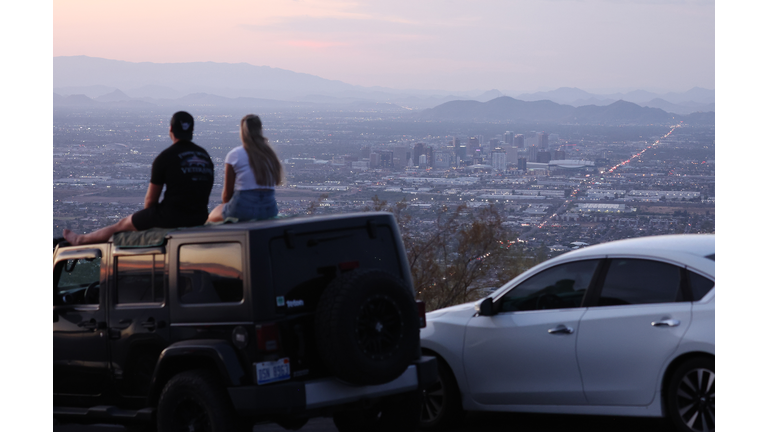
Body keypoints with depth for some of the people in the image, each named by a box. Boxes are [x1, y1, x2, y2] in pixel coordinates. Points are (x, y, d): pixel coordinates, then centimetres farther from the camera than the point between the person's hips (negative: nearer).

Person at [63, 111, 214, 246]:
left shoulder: (165, 157, -9)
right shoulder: (205, 155, 9)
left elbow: (150, 199, -4)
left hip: (171, 216, -6)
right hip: (199, 218, 6)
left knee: (122, 224, 17)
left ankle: (80, 240, 38)